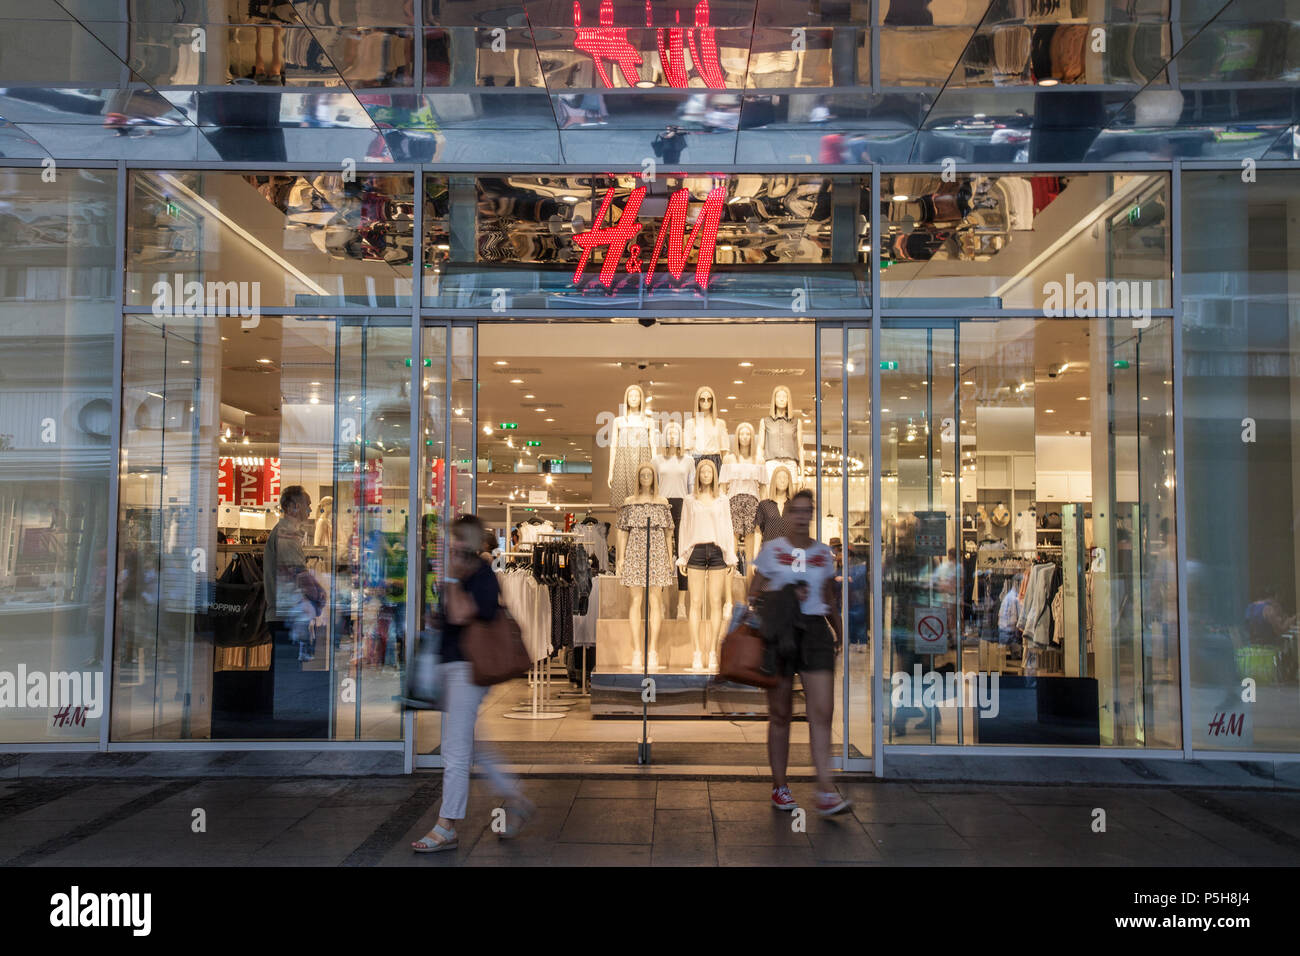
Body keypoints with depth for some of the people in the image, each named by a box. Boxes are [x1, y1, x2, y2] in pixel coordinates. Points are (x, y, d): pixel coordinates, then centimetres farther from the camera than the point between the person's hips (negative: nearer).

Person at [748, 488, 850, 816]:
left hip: (815, 630, 2)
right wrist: (786, 595, -10)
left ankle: (825, 791, -8)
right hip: (780, 632, -2)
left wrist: (838, 632, 24)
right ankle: (779, 786, 17)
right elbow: (754, 594, 5)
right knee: (780, 713, 4)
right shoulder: (771, 549, 4)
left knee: (822, 711, -8)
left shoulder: (824, 553, 11)